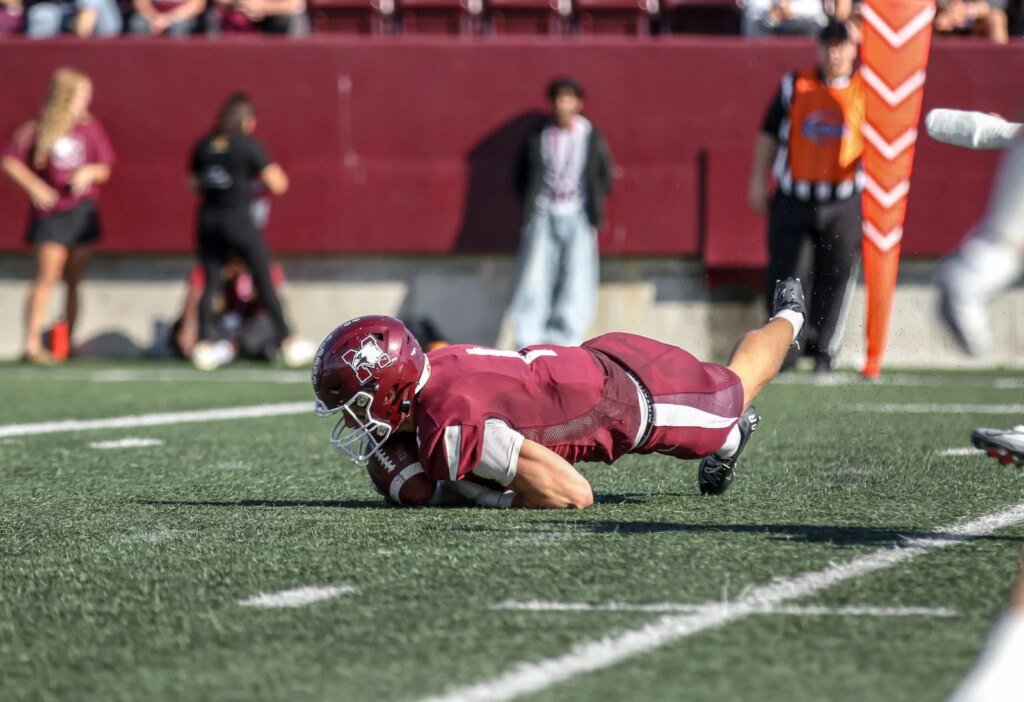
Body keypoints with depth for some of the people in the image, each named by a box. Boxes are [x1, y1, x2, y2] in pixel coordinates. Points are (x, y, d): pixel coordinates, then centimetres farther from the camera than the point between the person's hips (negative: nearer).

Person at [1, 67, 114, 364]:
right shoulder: (38, 129, -5)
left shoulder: (90, 128, 5)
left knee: (74, 281, 6)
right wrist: (34, 186, -14)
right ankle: (32, 343, -11)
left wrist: (89, 172, -12)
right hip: (51, 212, -4)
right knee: (47, 276, -12)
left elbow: (105, 170, 10)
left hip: (83, 211, 4)